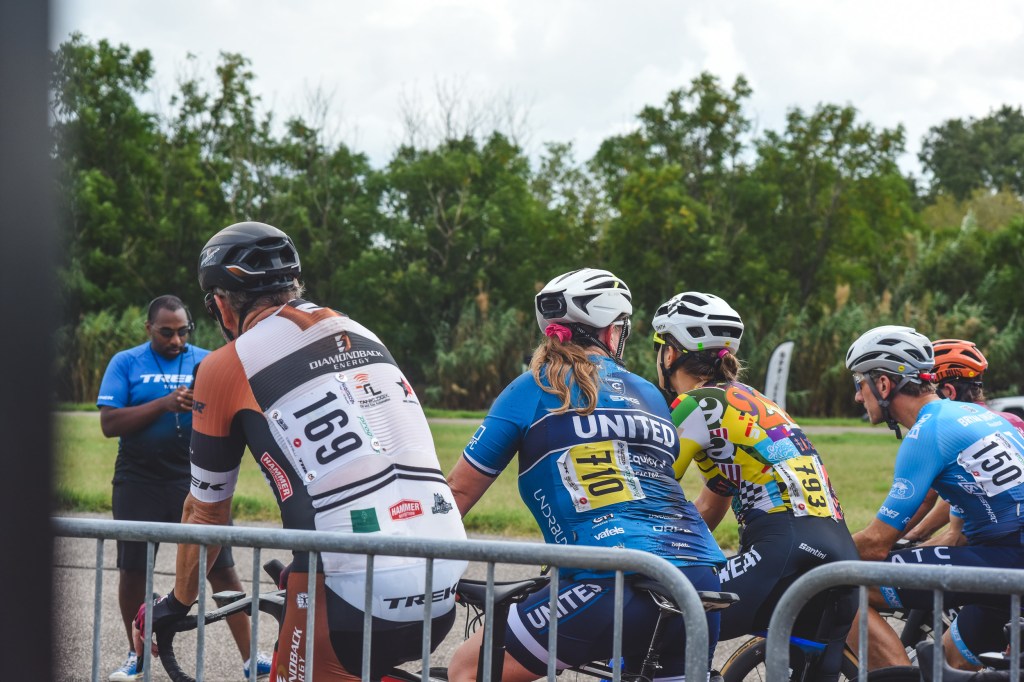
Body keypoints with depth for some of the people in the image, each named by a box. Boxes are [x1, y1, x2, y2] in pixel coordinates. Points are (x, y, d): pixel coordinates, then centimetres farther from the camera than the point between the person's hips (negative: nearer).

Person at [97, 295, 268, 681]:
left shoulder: (207, 362, 6)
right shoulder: (125, 364, 2)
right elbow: (109, 423, -8)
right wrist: (163, 405, -20)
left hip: (195, 480, 0)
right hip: (140, 485, 0)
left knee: (222, 570, -4)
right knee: (132, 570, 6)